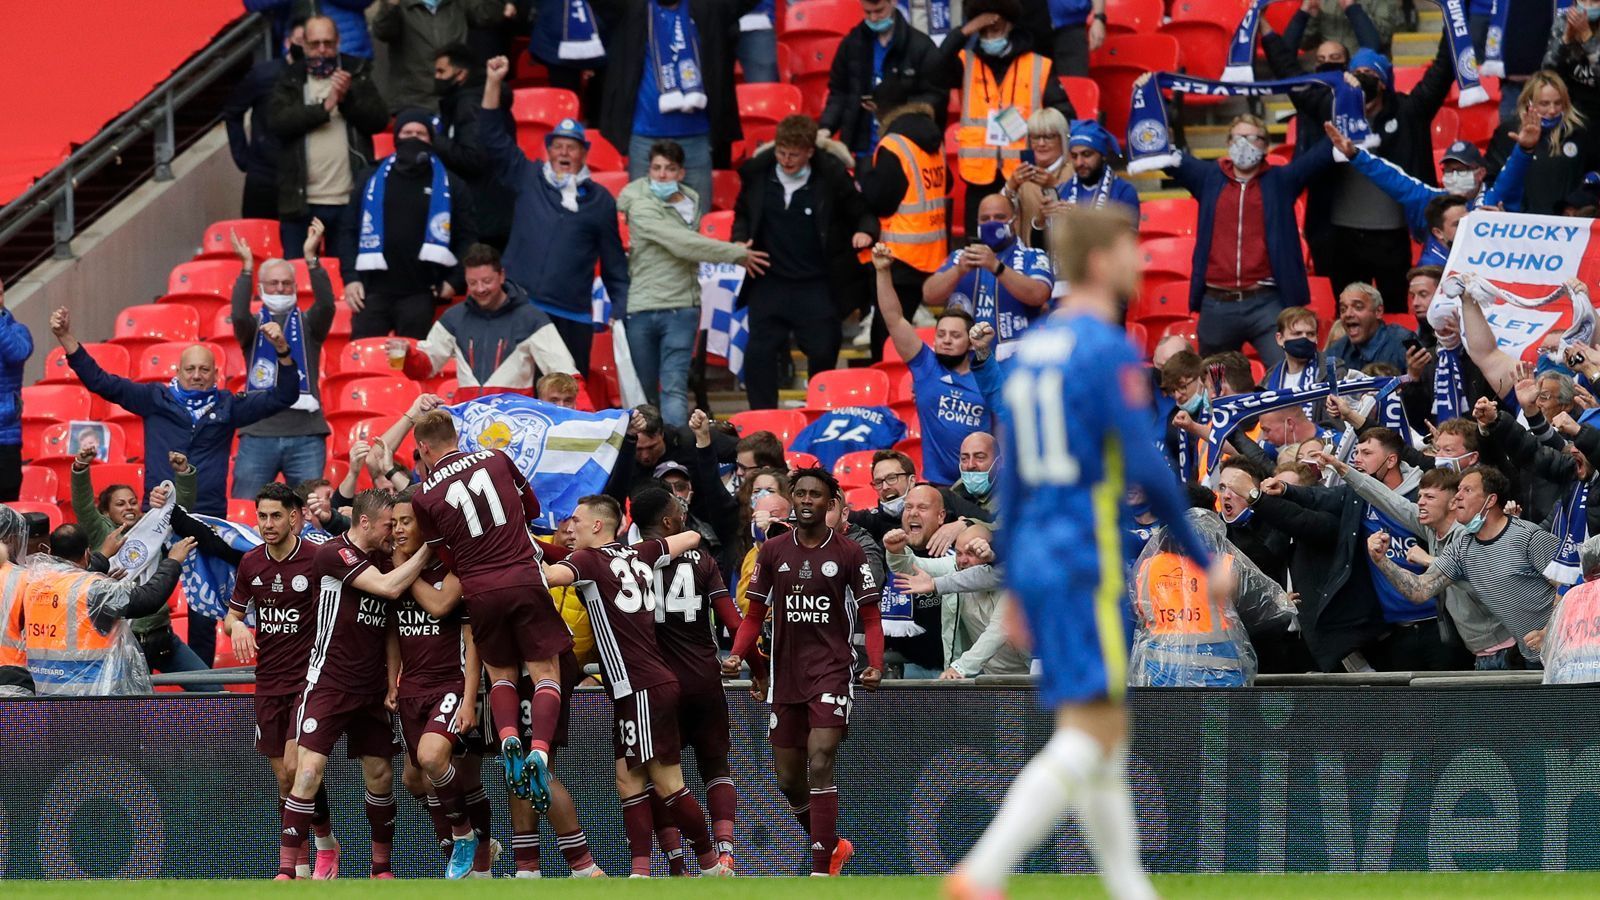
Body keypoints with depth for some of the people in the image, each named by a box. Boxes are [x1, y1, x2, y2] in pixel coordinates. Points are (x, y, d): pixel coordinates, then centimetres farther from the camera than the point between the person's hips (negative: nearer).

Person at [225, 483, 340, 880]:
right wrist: (236, 625, -7)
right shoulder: (251, 563, 5)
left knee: (297, 766, -16)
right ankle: (300, 865, 16)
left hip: (309, 678, -5)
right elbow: (233, 614, 17)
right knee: (283, 777, 7)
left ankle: (326, 843, 5)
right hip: (269, 681, 5)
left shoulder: (317, 558, -11)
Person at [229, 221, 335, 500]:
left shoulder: (308, 324, 13)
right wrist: (247, 268, -15)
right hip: (259, 432, 0)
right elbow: (239, 316, -10)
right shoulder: (254, 325, 13)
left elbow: (326, 305, -7)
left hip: (305, 435, 0)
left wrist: (311, 259, -15)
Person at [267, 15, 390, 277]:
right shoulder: (289, 81, 7)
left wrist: (347, 98, -13)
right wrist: (324, 107, -13)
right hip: (300, 201, 0)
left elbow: (379, 120, 1)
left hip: (348, 200, 0)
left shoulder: (357, 76, 10)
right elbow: (277, 121, -9)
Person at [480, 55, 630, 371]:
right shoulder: (527, 179, 11)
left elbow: (614, 264, 13)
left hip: (571, 319, 0)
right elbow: (494, 139, 7)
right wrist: (494, 83, -1)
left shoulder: (600, 200, 11)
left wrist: (621, 310, 5)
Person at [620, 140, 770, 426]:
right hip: (642, 308, -3)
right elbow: (682, 243, -16)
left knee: (674, 388, -9)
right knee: (644, 390, 7)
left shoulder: (691, 201, 11)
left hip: (681, 308, 3)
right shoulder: (641, 206, -8)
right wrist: (737, 253, -12)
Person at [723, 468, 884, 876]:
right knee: (788, 779, 9)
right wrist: (737, 654, -5)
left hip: (831, 672, -5)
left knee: (819, 765, -18)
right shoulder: (772, 552, 8)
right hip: (785, 674, 5)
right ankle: (833, 847, 32)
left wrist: (875, 665, -15)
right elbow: (755, 614, 12)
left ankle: (821, 870, -17)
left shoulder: (848, 553, -1)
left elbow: (870, 617, 0)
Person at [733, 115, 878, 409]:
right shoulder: (757, 173, -2)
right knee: (759, 352, -1)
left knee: (823, 353, 3)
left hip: (816, 283, -2)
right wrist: (740, 240, -4)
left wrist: (865, 231, -18)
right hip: (769, 281, 2)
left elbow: (862, 213, 4)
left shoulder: (831, 175, -9)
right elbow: (742, 214, 16)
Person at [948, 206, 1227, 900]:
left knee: (1107, 737, 13)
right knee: (1088, 734, -12)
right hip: (1085, 562, -9)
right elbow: (1148, 471, -16)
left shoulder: (1030, 349, 14)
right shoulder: (1109, 350, -11)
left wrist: (1016, 587, 22)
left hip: (1034, 558, 9)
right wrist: (1205, 562, -8)